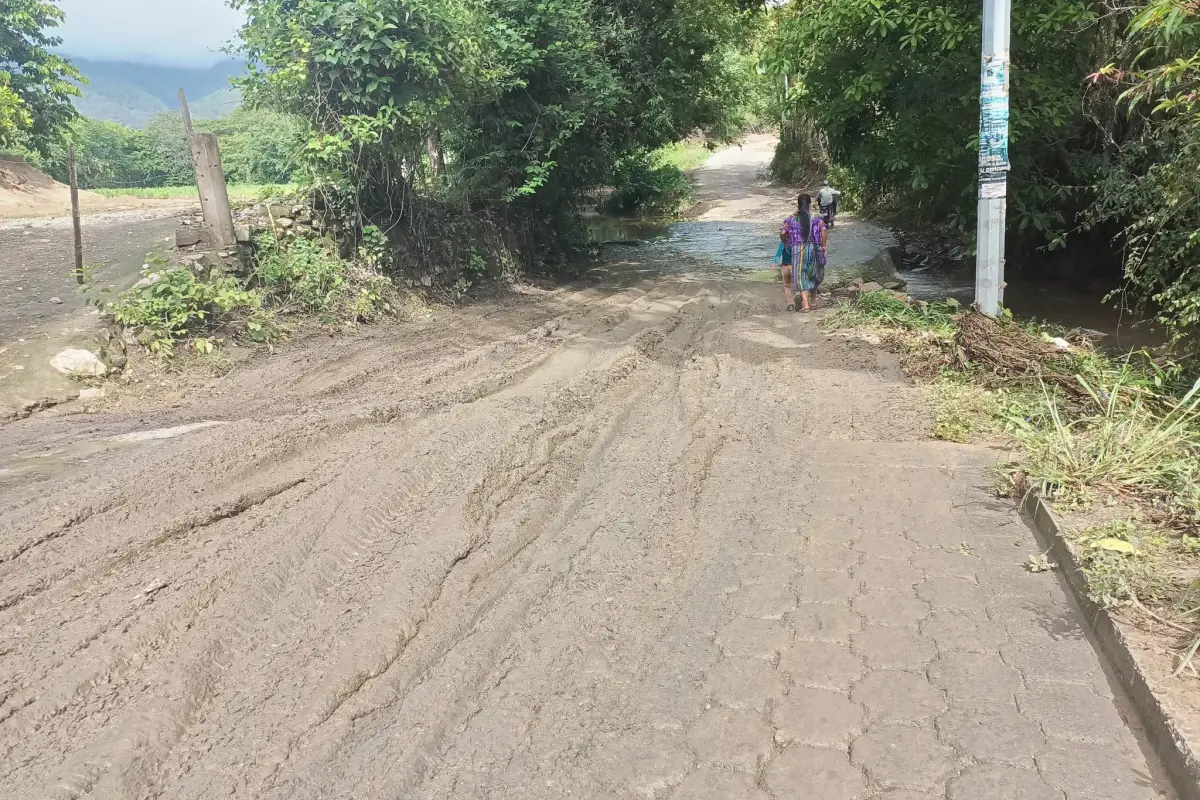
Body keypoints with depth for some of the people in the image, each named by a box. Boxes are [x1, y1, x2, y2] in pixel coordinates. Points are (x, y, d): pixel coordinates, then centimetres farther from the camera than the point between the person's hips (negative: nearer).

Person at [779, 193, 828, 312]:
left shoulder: (791, 219, 3)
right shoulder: (816, 218, 2)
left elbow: (782, 233, -5)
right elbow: (823, 231, -11)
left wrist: (785, 244, 14)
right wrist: (824, 246, -1)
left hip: (797, 249, -1)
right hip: (813, 249, 1)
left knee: (801, 276, -1)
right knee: (812, 275, 17)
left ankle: (805, 304, -14)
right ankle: (810, 301, 25)